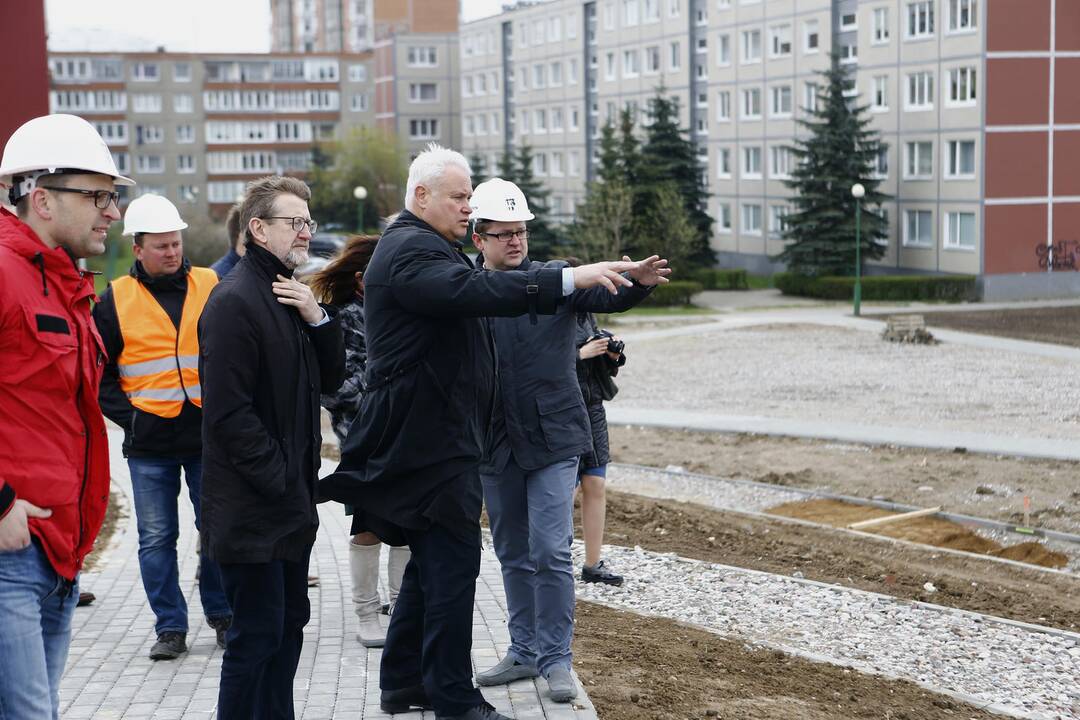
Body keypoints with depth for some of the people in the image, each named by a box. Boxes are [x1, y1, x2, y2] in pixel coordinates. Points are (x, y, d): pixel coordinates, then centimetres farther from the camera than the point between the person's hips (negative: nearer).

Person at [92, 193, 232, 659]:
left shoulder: (213, 288, 4)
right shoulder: (116, 301, 3)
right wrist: (126, 413, -4)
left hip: (210, 437, 0)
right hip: (149, 444, 0)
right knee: (157, 538, 4)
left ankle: (221, 614, 23)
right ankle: (170, 627, 14)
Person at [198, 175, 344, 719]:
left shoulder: (290, 296, 15)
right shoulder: (235, 301, -16)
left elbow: (329, 380, 13)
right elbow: (228, 410, -20)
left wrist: (317, 319, -4)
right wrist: (278, 479, -17)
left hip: (291, 501, 10)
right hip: (252, 509, -10)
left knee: (289, 622, 16)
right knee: (257, 633, -5)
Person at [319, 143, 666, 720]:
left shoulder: (419, 246, 20)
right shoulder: (410, 250, -17)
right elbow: (476, 291, -34)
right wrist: (568, 279, -39)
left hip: (432, 435, 11)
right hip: (430, 437, -11)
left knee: (431, 561, 17)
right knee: (453, 563, -8)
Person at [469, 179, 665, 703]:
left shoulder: (556, 277, -2)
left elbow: (605, 296, -19)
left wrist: (637, 282, -41)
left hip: (552, 439, -2)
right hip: (495, 445, 2)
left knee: (550, 552, -7)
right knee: (514, 556, 13)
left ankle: (555, 659, 4)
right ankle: (524, 651, 26)